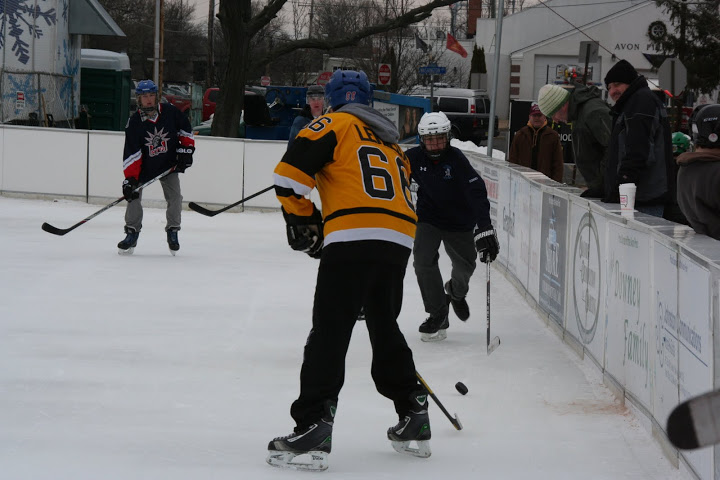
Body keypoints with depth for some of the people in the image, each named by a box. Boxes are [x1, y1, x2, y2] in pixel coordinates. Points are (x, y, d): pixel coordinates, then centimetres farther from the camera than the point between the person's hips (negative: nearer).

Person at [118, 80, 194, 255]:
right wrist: (130, 178, -22)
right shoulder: (134, 123, -14)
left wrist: (186, 150, -3)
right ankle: (132, 233, 5)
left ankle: (172, 232, 6)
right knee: (133, 195, -9)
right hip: (144, 167, 0)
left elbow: (185, 129, 7)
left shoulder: (170, 112, -11)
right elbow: (131, 154, -16)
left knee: (175, 197, -11)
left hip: (168, 165, 0)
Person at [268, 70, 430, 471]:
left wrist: (302, 221, 9)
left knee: (330, 333, -7)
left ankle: (313, 430, -15)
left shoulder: (333, 125, 9)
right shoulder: (392, 142, 29)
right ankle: (414, 420, 28)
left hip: (352, 241, -6)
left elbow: (291, 174, -4)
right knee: (385, 327, 23)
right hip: (400, 243, 6)